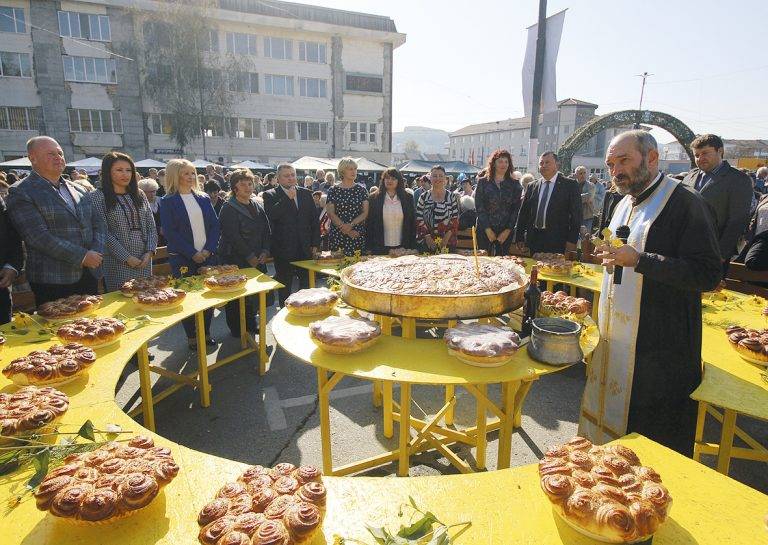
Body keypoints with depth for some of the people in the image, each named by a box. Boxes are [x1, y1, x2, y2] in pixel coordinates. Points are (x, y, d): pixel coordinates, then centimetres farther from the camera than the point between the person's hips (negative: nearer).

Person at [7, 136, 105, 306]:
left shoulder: (78, 190, 13)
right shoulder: (20, 192, -5)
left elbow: (98, 222, 11)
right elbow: (39, 237, -16)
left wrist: (96, 252, -7)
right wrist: (82, 256, -19)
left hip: (90, 275, 5)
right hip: (53, 281, -5)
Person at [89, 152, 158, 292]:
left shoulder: (140, 195, 11)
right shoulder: (98, 197, -4)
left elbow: (151, 227, 8)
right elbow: (103, 233, -10)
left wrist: (149, 252, -5)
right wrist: (126, 257, -14)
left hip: (144, 262, 5)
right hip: (118, 264, -4)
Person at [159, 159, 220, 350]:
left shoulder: (203, 198, 10)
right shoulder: (168, 202, -2)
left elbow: (215, 226, 6)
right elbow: (170, 232, -9)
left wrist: (208, 250, -8)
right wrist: (193, 254, -14)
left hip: (208, 255, 4)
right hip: (183, 259, -3)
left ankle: (206, 333, 21)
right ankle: (191, 337, 16)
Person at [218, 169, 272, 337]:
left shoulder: (257, 206, 12)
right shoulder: (228, 209, -8)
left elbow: (267, 230, 10)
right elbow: (233, 236, -15)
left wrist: (265, 251, -4)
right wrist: (249, 256, -15)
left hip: (257, 259, 6)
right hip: (236, 259, -6)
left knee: (255, 291, 8)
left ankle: (251, 325, 25)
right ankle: (237, 329, 15)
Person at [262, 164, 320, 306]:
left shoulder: (306, 193, 10)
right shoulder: (270, 195, -2)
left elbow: (314, 219, 11)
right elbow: (271, 216, -20)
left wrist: (315, 243, 6)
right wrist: (287, 198, -18)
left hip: (305, 249, 3)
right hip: (284, 250, -3)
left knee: (307, 286, 8)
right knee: (285, 288, 9)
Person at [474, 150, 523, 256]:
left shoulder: (514, 184, 6)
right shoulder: (483, 182, 2)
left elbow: (516, 209, 2)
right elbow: (479, 207, -3)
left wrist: (508, 230, -7)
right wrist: (487, 229, -9)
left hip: (506, 231, 1)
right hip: (485, 230, -1)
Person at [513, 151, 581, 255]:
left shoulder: (570, 185, 2)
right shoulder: (531, 187, 13)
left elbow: (576, 215, -2)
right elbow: (523, 214, 13)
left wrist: (572, 241, -9)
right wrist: (519, 238, 9)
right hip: (533, 241, 3)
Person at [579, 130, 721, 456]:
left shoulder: (684, 203, -13)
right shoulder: (625, 204, 13)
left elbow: (707, 274, -21)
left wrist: (638, 260, -27)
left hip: (659, 348, -8)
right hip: (616, 337, 8)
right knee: (612, 417, 19)